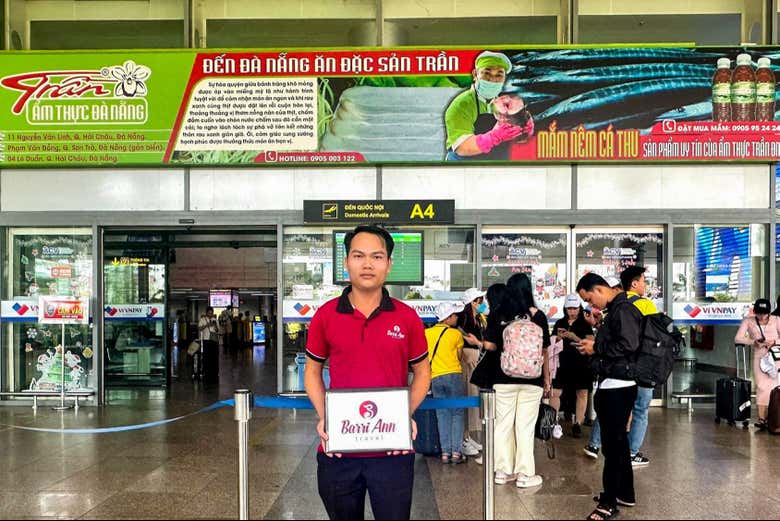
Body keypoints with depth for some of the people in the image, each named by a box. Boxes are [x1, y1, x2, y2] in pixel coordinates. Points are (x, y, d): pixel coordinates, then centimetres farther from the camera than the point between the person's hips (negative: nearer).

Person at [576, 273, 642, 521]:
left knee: (613, 444, -6)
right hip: (611, 385, 11)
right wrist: (593, 345, 8)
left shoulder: (623, 310, -14)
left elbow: (628, 345, -25)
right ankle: (625, 493, 29)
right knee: (617, 440, 18)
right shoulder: (615, 309, 16)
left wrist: (596, 348, -15)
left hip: (618, 386, -11)